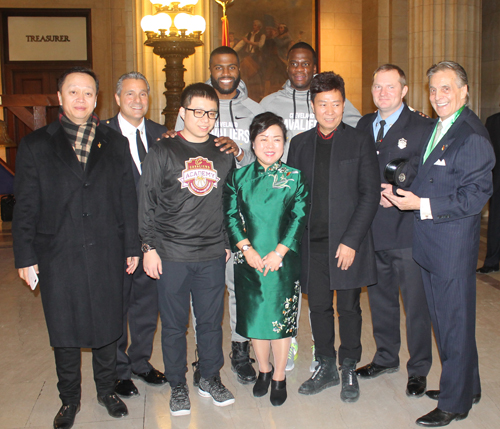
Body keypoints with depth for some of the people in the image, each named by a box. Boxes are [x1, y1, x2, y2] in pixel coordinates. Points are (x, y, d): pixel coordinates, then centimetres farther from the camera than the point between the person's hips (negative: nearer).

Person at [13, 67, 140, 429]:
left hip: (107, 256, 1)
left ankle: (107, 390, 35)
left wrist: (132, 247, 3)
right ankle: (70, 399, 32)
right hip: (58, 258, -1)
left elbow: (128, 199, 6)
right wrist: (25, 256, -2)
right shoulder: (35, 145, 3)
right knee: (65, 334, 11)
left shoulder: (115, 143, 7)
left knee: (107, 328, 13)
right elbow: (26, 206, 1)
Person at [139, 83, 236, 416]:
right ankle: (178, 385, 25)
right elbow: (147, 203, 0)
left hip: (213, 254, 2)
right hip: (172, 254, -2)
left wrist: (230, 242, 12)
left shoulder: (224, 153, 8)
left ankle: (211, 378, 30)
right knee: (174, 323, 8)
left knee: (211, 319, 11)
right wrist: (149, 247, -3)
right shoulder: (162, 152, 0)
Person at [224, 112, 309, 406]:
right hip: (249, 259, 2)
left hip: (283, 259, -2)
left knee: (281, 316, 5)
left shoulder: (295, 177, 0)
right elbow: (231, 216, 1)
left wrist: (278, 252, -13)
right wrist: (246, 248, -11)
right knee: (254, 315, 11)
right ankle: (264, 370, 33)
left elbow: (299, 217, -5)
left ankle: (279, 377, 23)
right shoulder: (239, 177, 5)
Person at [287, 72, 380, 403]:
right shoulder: (300, 144, 9)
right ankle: (326, 367, 28)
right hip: (312, 244, 3)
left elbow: (370, 195, -5)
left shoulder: (360, 142, -1)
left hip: (348, 242, -3)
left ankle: (349, 369, 25)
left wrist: (351, 241, -12)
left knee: (349, 308, 7)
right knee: (319, 307, 10)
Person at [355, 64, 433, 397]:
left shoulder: (423, 127, -4)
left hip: (408, 229, -5)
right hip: (372, 229, 5)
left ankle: (419, 368, 23)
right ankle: (386, 357, 36)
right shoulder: (364, 125, 12)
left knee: (415, 303, 4)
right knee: (380, 298, 18)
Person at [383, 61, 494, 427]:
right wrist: (401, 193, 3)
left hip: (454, 246, -9)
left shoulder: (472, 136, -15)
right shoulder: (437, 129, 14)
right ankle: (466, 386, 38)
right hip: (431, 244, 9)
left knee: (455, 323, 4)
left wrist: (421, 204, -22)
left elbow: (475, 195, -19)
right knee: (444, 320, 20)